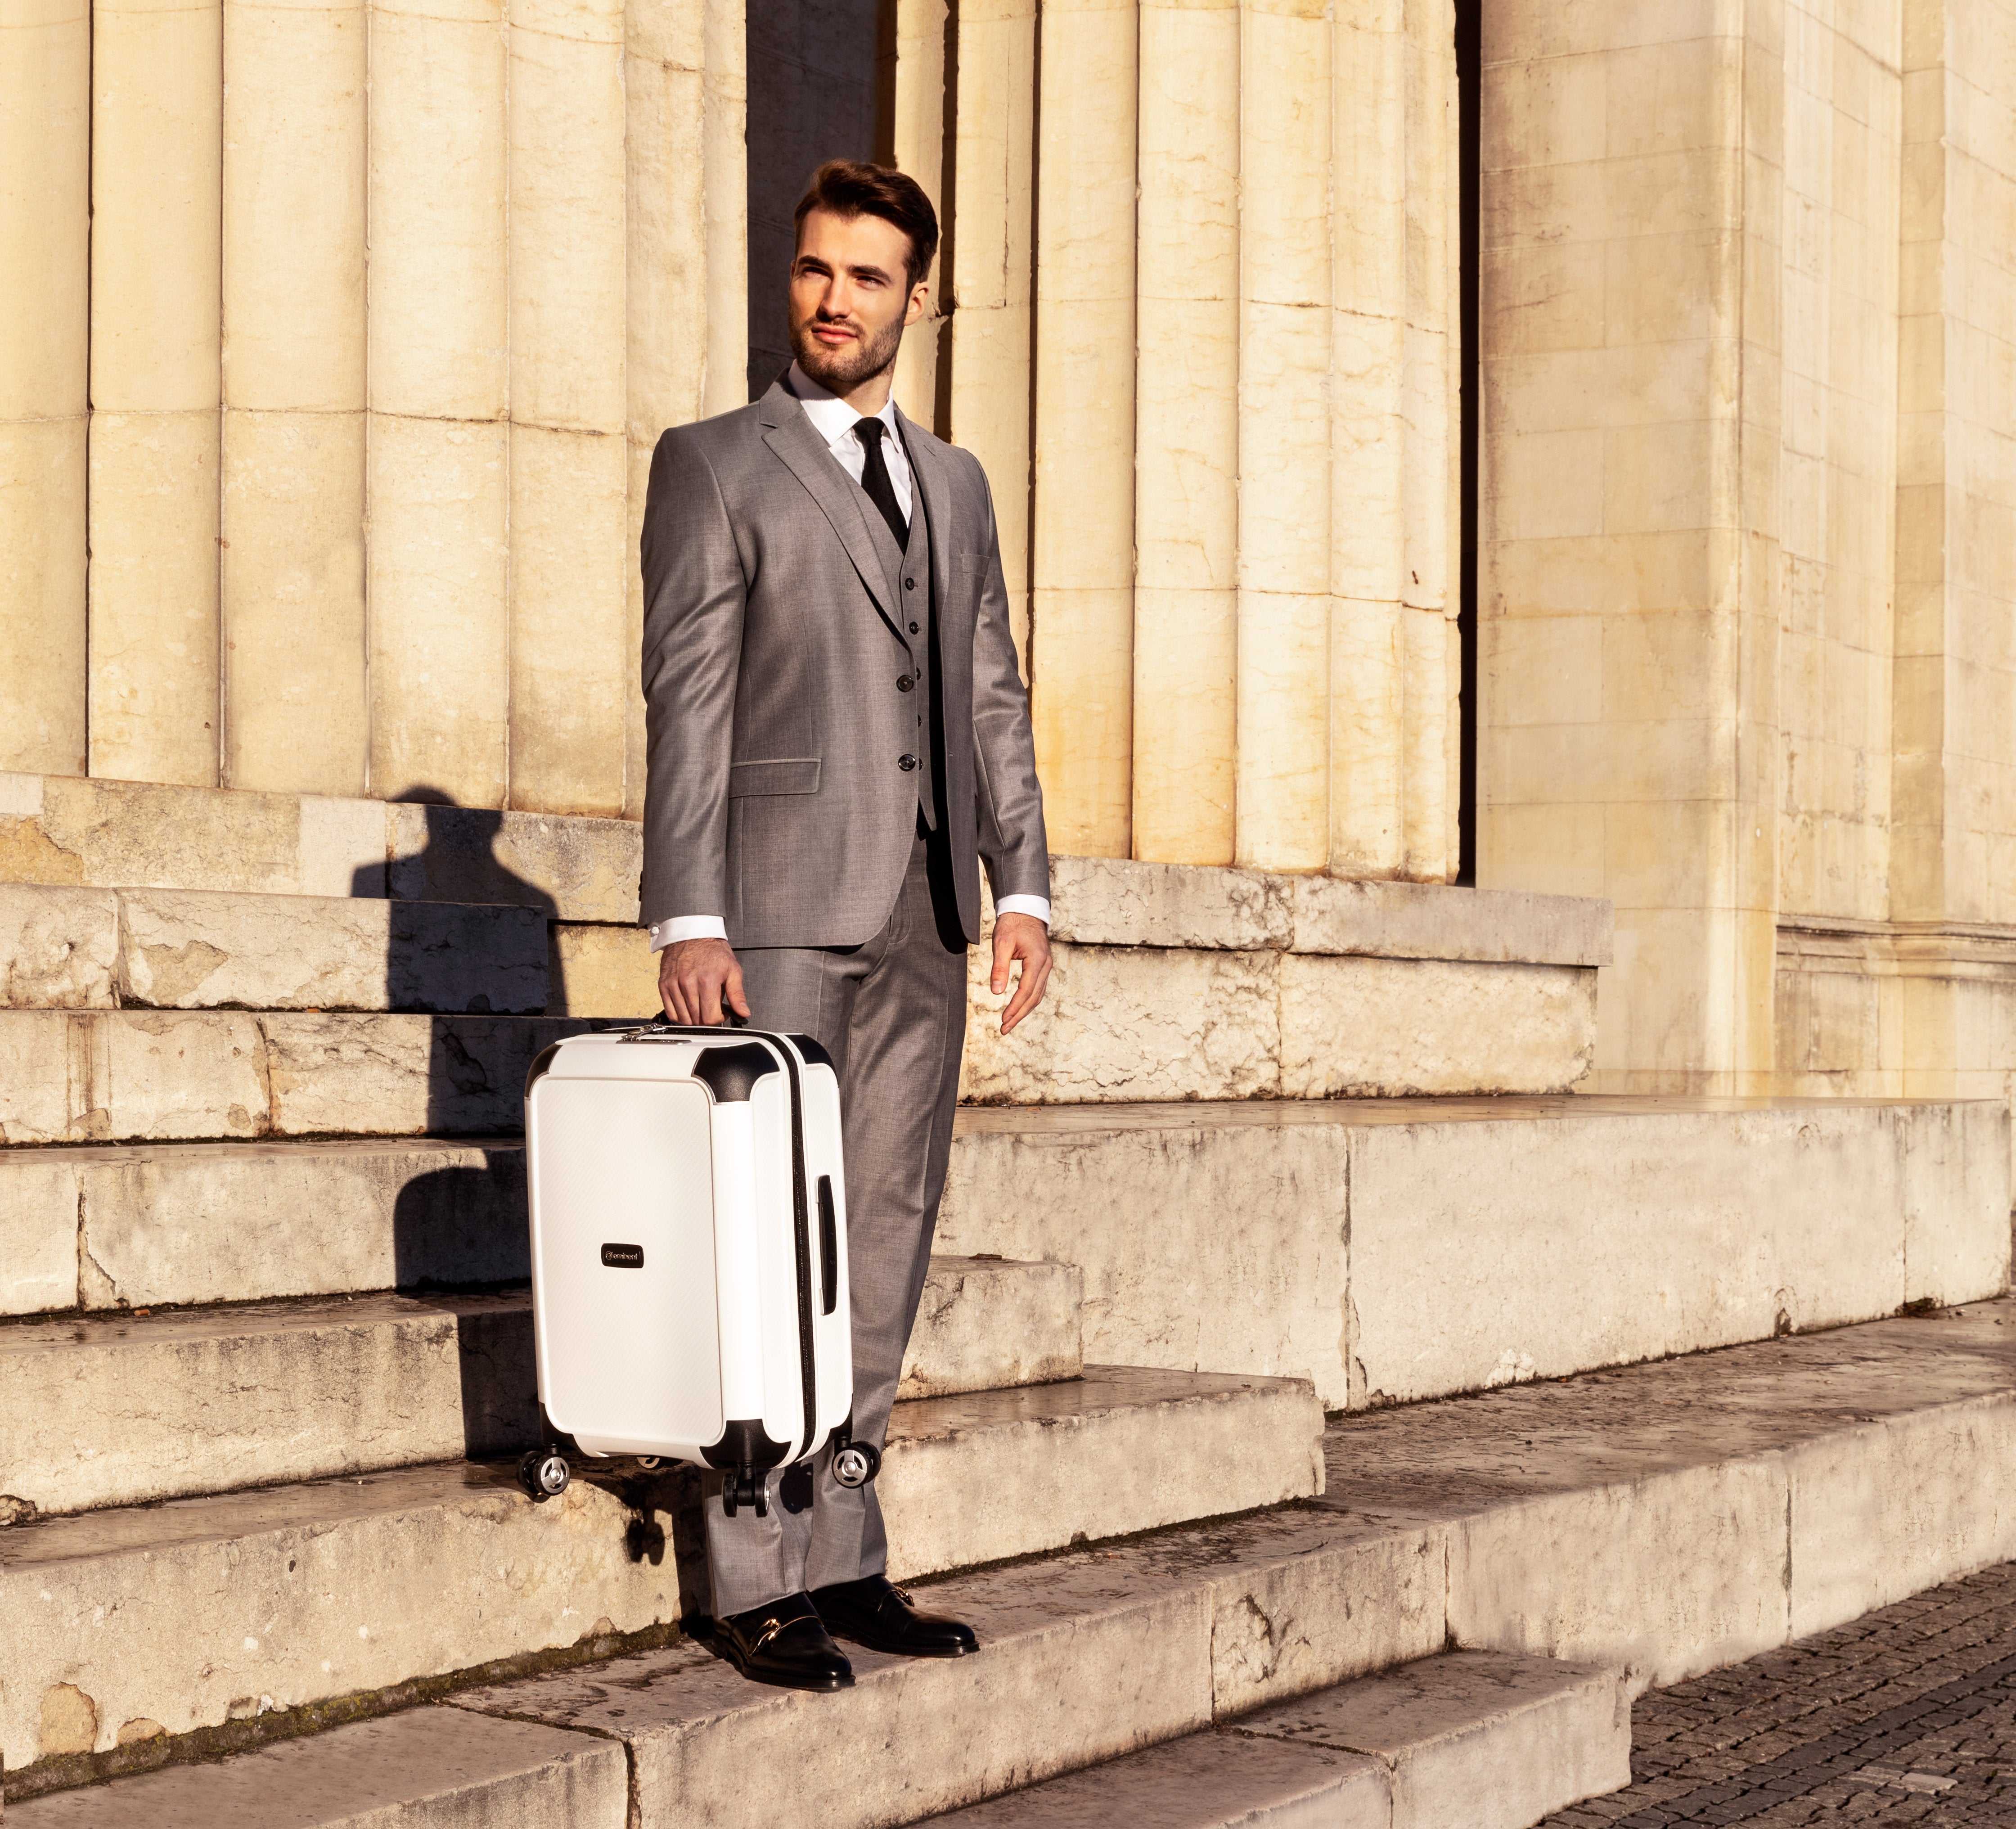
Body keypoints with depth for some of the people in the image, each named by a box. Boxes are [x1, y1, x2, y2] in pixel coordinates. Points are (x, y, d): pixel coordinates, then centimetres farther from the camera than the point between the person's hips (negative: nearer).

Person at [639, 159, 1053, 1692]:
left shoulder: (956, 483, 19)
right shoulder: (714, 464, 4)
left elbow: (993, 699, 16)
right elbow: (686, 700, -4)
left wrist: (1022, 886, 4)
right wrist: (688, 921, -13)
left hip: (923, 922, 5)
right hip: (782, 908, -5)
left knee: (884, 1244, 6)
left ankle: (841, 1559, 14)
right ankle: (758, 1584, 2)